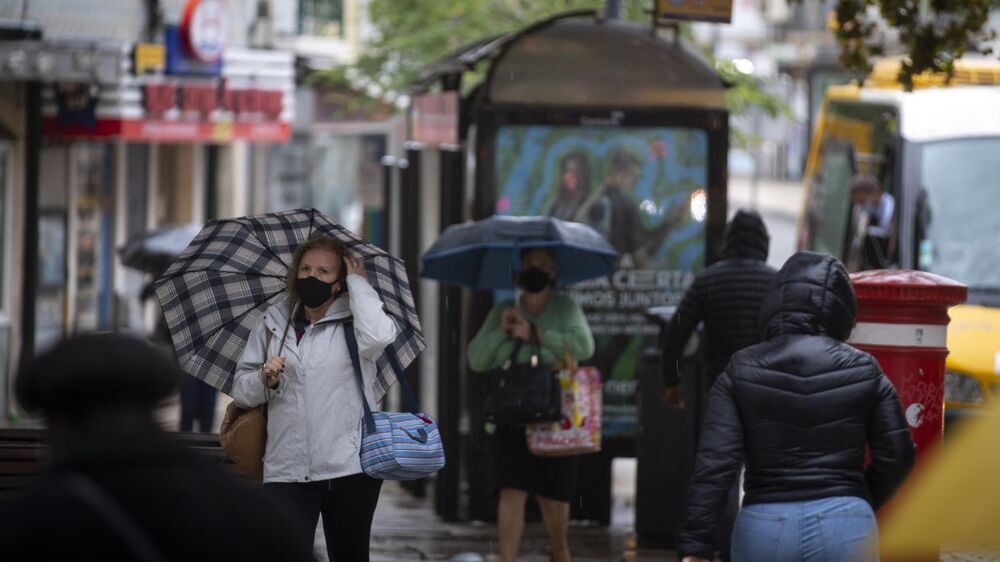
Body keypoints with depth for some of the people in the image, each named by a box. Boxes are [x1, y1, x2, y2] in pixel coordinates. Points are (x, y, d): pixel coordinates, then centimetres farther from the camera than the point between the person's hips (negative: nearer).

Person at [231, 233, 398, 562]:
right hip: (286, 470, 1)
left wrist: (358, 282, -7)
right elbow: (241, 391, 15)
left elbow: (378, 337, -21)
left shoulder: (352, 320, 4)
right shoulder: (273, 323, 13)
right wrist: (265, 379, -8)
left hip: (348, 468, -1)